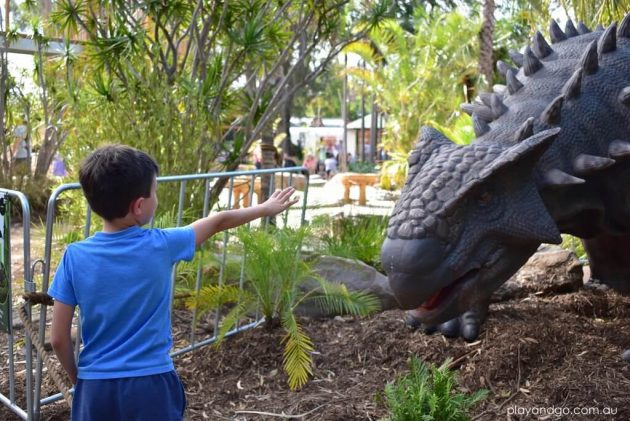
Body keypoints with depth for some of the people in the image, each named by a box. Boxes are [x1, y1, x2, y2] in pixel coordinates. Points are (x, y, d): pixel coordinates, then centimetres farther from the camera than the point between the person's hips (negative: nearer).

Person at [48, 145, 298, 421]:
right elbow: (218, 222, 5)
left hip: (96, 388, 2)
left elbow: (58, 339, -5)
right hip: (151, 385, -1)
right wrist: (266, 209, 20)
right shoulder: (160, 246, -11)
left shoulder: (75, 257, -9)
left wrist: (77, 378, 14)